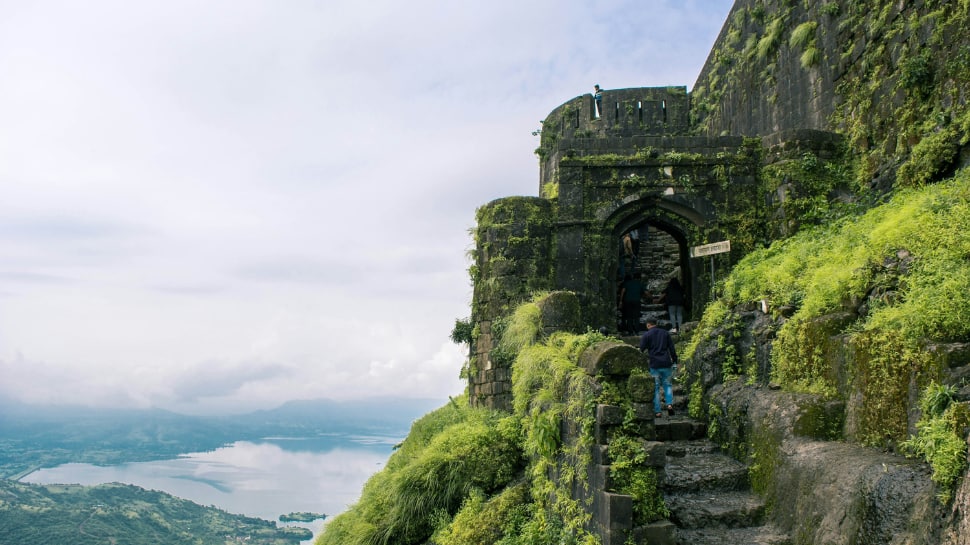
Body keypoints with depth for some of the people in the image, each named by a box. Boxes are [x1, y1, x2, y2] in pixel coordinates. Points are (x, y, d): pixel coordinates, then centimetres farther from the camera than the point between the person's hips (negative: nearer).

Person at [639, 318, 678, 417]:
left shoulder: (646, 335, 0)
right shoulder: (665, 333, 11)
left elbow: (641, 350, -4)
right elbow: (672, 349, 9)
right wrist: (675, 362, 12)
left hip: (654, 365, -3)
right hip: (666, 364, 3)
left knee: (655, 387, 4)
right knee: (667, 384, 16)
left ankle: (657, 411, 1)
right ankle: (670, 404, -6)